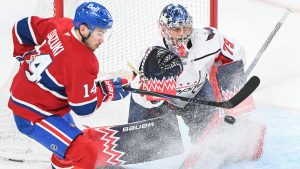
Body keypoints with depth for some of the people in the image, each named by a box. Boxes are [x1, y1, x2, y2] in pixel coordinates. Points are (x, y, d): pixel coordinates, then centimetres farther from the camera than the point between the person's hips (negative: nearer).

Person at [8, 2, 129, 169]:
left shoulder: (62, 25, -9)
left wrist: (28, 57, 16)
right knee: (86, 152, -18)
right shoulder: (81, 62, -30)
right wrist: (108, 89, -11)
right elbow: (83, 107, -21)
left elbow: (23, 27, 4)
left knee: (71, 140, 30)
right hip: (33, 116, -10)